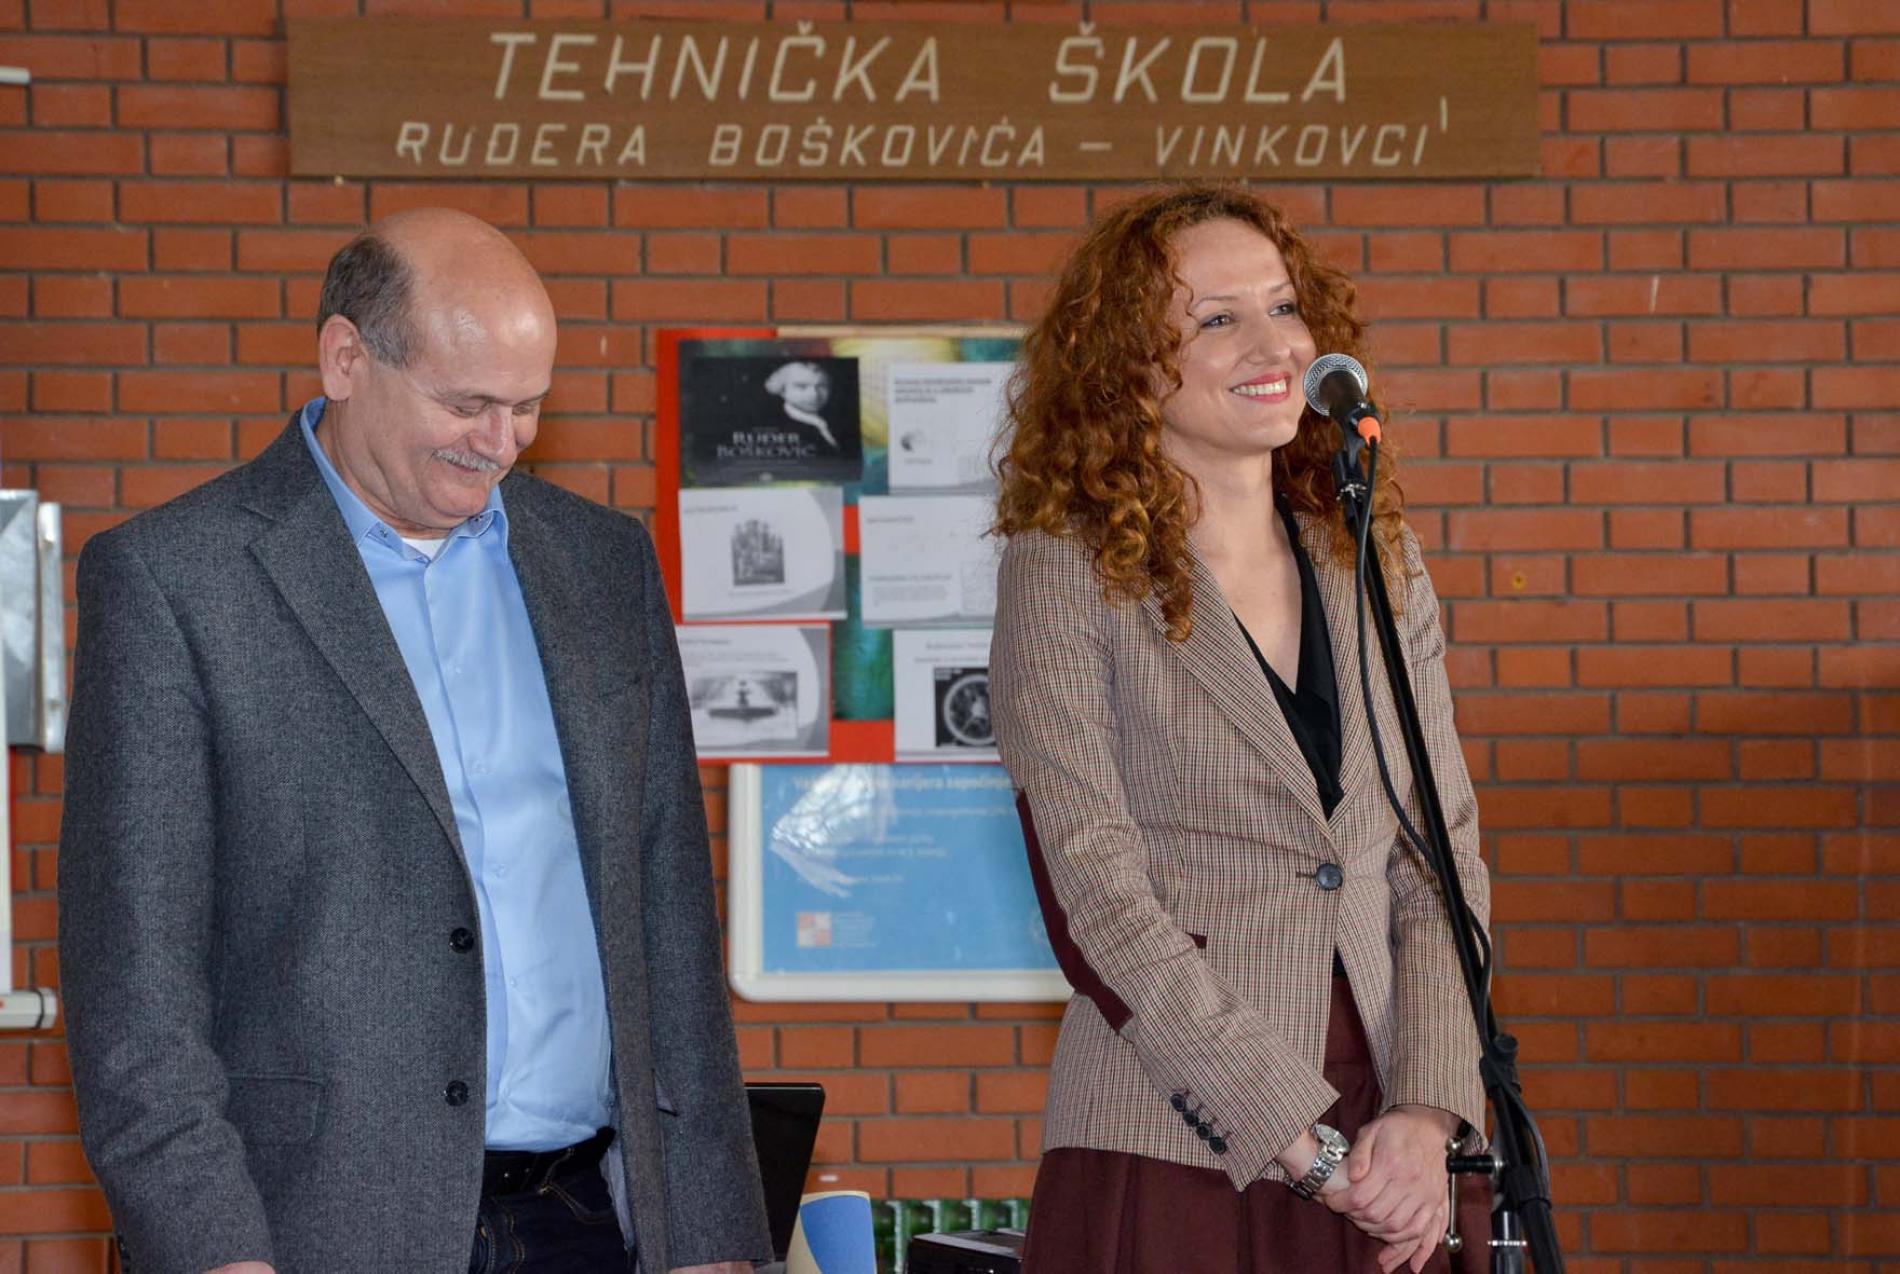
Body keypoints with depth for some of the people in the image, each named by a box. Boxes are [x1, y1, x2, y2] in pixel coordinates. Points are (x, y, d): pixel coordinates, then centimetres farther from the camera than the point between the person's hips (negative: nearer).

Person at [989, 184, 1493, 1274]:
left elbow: (1441, 857, 8)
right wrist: (1309, 1147, -13)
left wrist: (1430, 1112, -7)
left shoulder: (1376, 560, 11)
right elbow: (1099, 902, -10)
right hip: (1171, 1167, -4)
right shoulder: (1066, 572, -3)